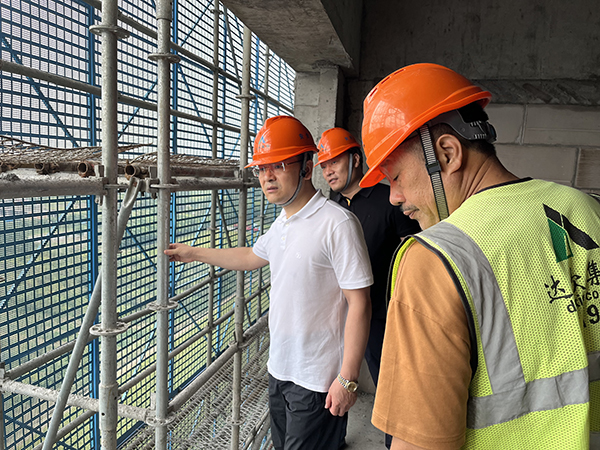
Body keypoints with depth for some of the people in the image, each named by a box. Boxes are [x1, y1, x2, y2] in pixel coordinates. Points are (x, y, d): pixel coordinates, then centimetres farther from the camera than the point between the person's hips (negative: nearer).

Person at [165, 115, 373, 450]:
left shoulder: (338, 224, -21)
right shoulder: (283, 223, 7)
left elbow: (359, 303, -21)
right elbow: (252, 256, 24)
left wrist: (347, 379, -19)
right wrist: (194, 253, 26)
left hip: (318, 381, -8)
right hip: (279, 371, 8)